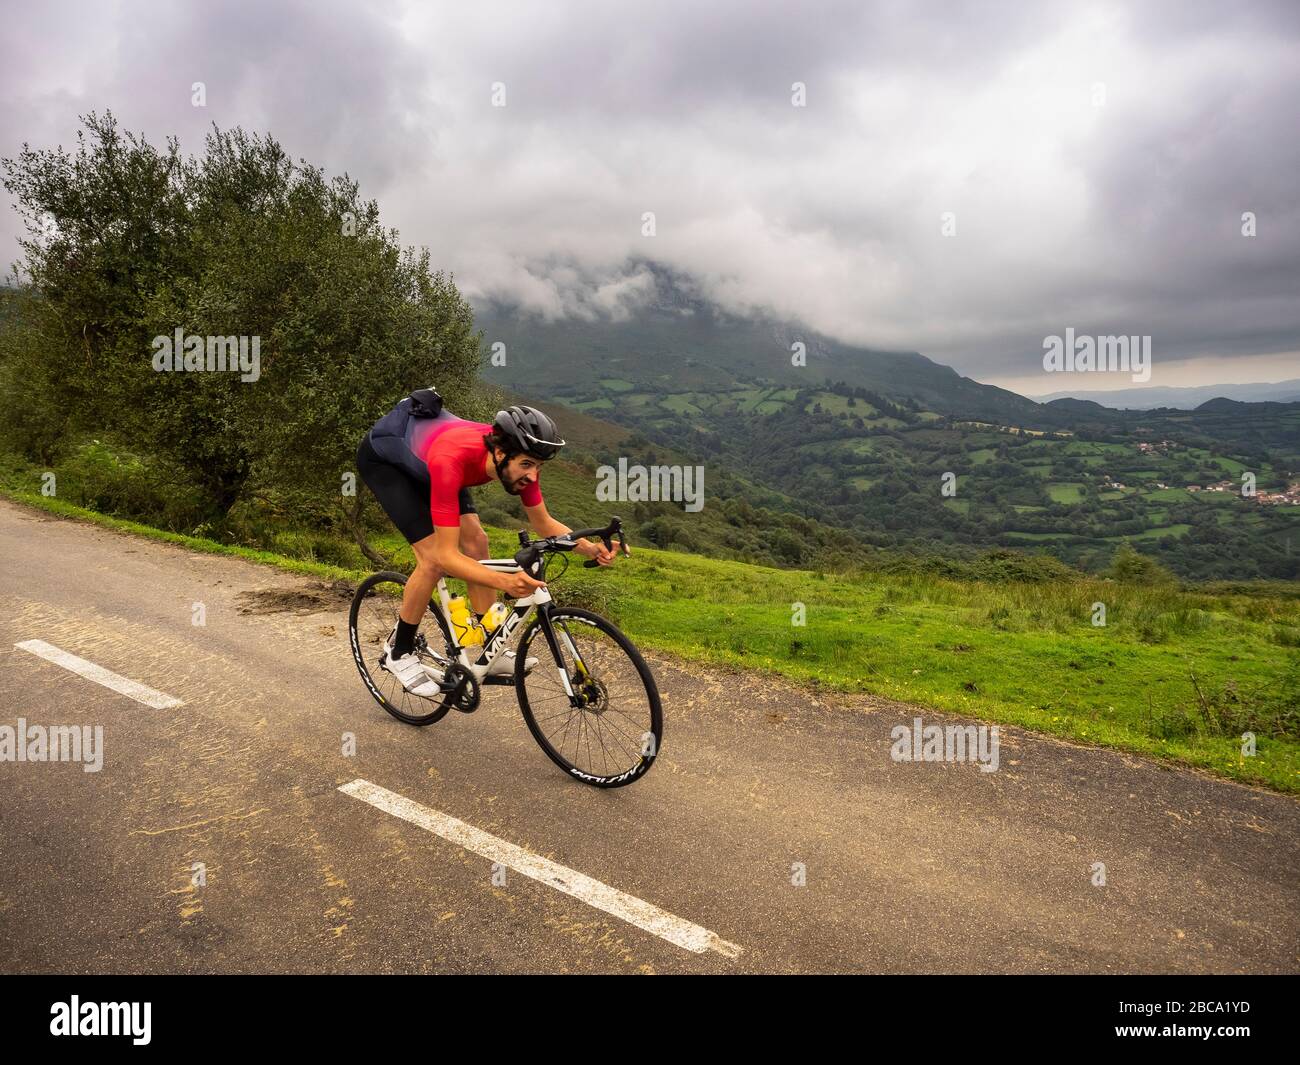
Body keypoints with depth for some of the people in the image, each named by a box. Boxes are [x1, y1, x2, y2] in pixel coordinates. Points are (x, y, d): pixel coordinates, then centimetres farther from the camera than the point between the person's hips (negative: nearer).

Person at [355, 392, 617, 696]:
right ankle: (398, 652, 2)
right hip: (382, 457, -6)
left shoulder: (518, 456, -25)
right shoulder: (452, 462, -44)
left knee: (475, 541, -6)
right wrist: (505, 582, -59)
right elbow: (446, 556, -43)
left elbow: (543, 523, -11)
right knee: (433, 559, -19)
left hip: (421, 455, 7)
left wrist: (590, 548, -29)